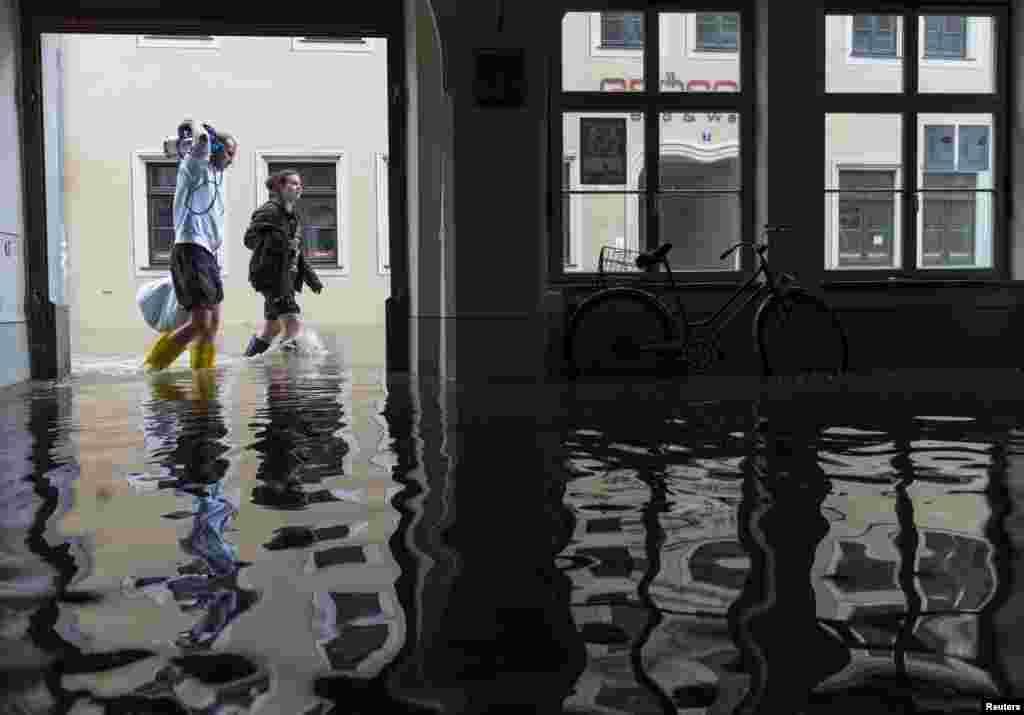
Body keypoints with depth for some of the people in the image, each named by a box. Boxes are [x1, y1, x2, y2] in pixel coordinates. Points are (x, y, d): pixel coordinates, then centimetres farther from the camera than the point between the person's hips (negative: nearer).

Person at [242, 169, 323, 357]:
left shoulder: (293, 216, 18)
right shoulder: (270, 210, -9)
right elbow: (250, 238, -19)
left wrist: (311, 277, 21)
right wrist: (274, 242, -33)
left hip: (286, 278, 9)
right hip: (270, 276, -9)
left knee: (272, 327, 16)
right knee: (294, 325, -19)